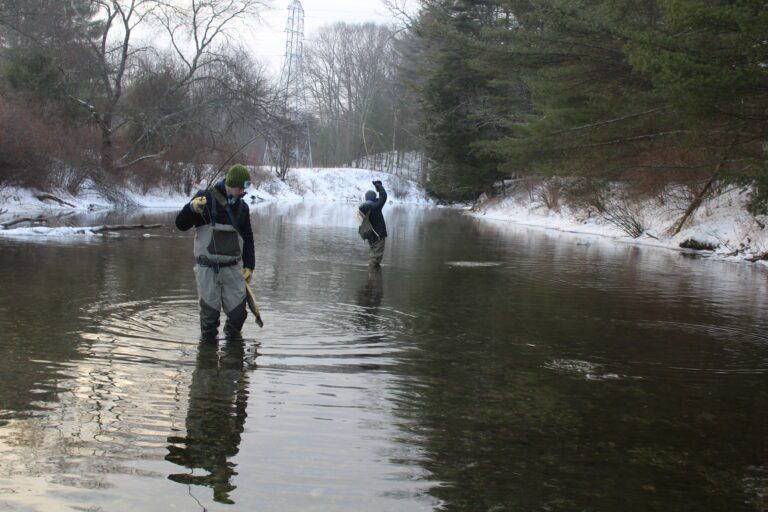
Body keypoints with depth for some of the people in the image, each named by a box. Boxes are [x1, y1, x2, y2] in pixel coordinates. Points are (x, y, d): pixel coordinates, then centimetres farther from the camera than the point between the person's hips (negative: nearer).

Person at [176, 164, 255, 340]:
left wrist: (249, 265, 13)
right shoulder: (207, 198, -6)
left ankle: (232, 336, 28)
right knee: (210, 311, 0)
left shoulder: (242, 206, 10)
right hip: (207, 267, -4)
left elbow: (248, 238, 19)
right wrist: (191, 207, -25)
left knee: (238, 311, 3)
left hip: (231, 268, 4)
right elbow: (181, 224, -5)